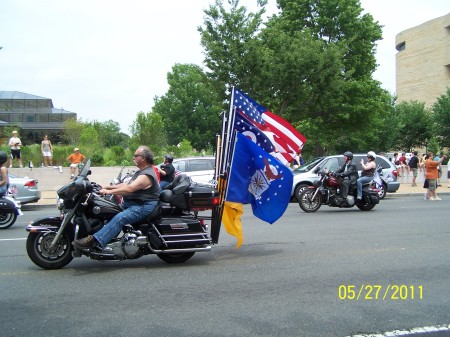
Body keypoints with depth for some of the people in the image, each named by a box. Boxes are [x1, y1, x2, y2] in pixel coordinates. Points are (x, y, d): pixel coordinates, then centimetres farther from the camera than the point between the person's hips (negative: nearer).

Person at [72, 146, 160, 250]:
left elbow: (129, 188, -26)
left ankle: (93, 241, -39)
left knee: (119, 218, -30)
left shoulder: (147, 175, -17)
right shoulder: (141, 172, 19)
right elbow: (126, 184, 20)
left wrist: (109, 191, -25)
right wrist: (108, 187, 12)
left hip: (144, 206, -11)